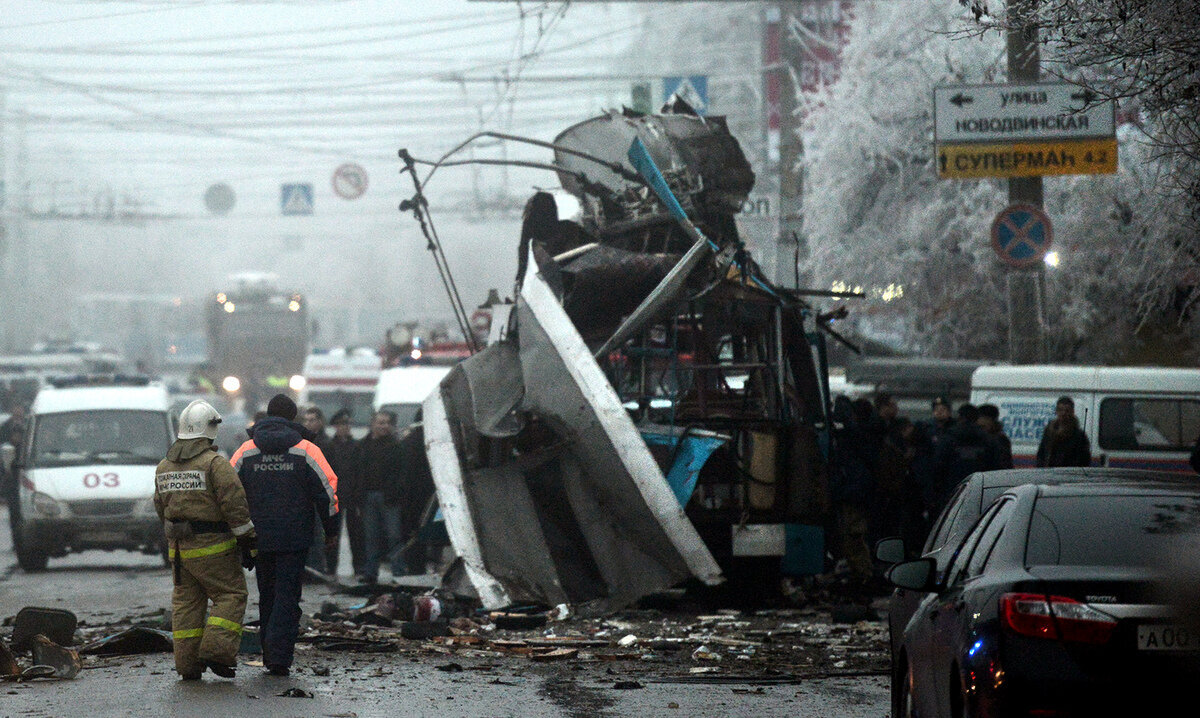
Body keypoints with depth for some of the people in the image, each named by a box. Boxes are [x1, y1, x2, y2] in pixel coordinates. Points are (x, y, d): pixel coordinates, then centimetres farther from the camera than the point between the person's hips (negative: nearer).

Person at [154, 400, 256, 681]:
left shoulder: (164, 467, 11)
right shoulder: (214, 463, -12)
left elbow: (161, 507, 19)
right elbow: (235, 503, -15)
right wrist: (246, 541, -9)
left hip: (179, 549, 6)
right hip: (212, 546, -6)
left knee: (186, 602, 10)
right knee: (230, 595, 2)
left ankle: (187, 663, 8)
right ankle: (217, 650, -11)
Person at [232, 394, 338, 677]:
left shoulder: (246, 451, 4)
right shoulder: (306, 451, -3)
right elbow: (327, 491, -3)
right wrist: (331, 529, 8)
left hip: (259, 536, 2)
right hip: (295, 537, -2)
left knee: (267, 596, 15)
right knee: (287, 596, -3)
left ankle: (270, 654, 17)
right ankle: (279, 657, -14)